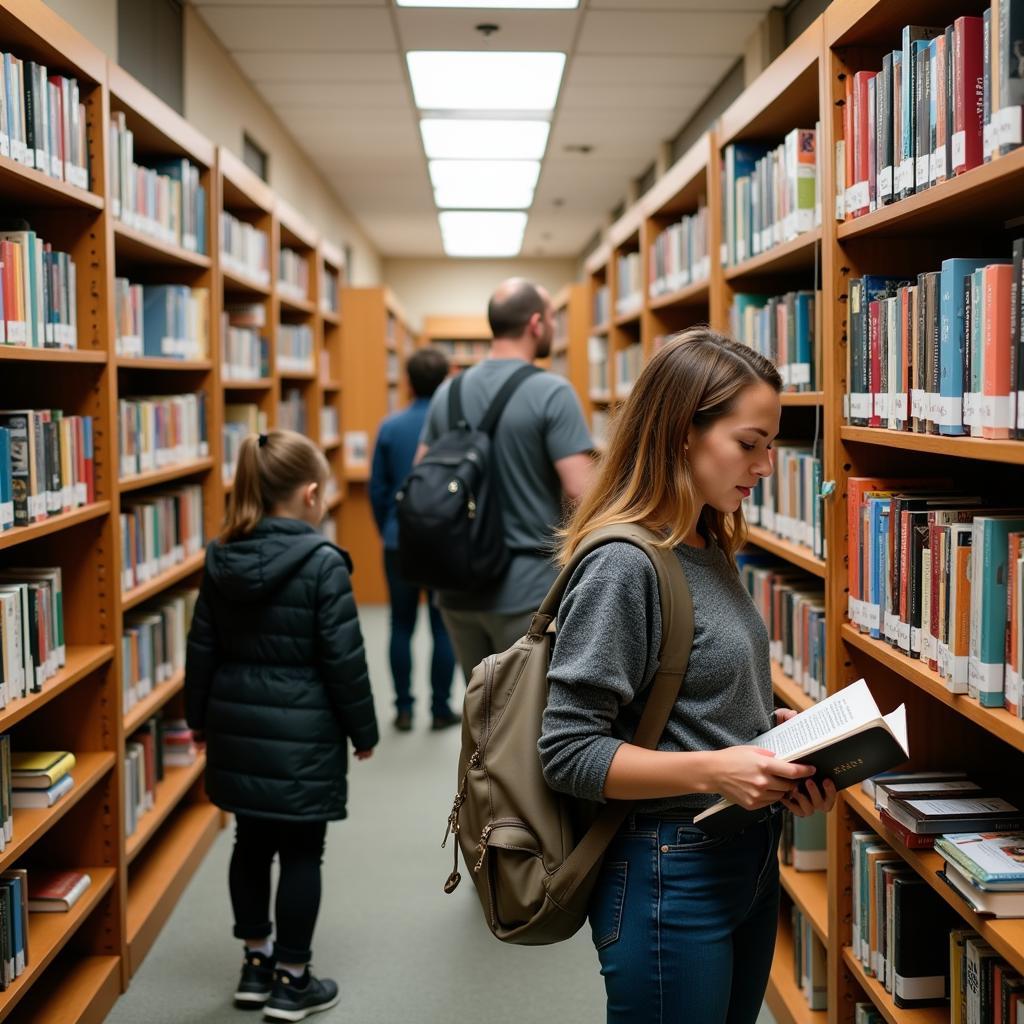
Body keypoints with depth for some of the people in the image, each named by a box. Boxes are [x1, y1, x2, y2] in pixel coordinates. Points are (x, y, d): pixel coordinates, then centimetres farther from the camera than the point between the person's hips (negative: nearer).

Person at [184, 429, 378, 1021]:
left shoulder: (223, 560, 3)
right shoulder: (323, 562, -15)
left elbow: (203, 649, 8)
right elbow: (344, 659, -13)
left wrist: (201, 717, 20)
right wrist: (364, 730, -1)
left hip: (238, 728, 6)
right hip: (302, 733, -6)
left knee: (252, 843, 16)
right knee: (302, 852, 5)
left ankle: (257, 965, 28)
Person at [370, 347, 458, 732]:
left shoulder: (390, 427, -2)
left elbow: (377, 489, 3)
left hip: (400, 542, 1)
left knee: (401, 627, 9)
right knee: (443, 628, 6)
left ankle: (403, 709, 13)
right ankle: (440, 709, 10)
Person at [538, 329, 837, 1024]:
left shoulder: (711, 552, 6)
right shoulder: (622, 565, -20)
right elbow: (569, 752, -21)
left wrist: (781, 734, -1)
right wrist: (713, 770, -28)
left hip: (750, 860, 9)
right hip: (673, 876, -8)